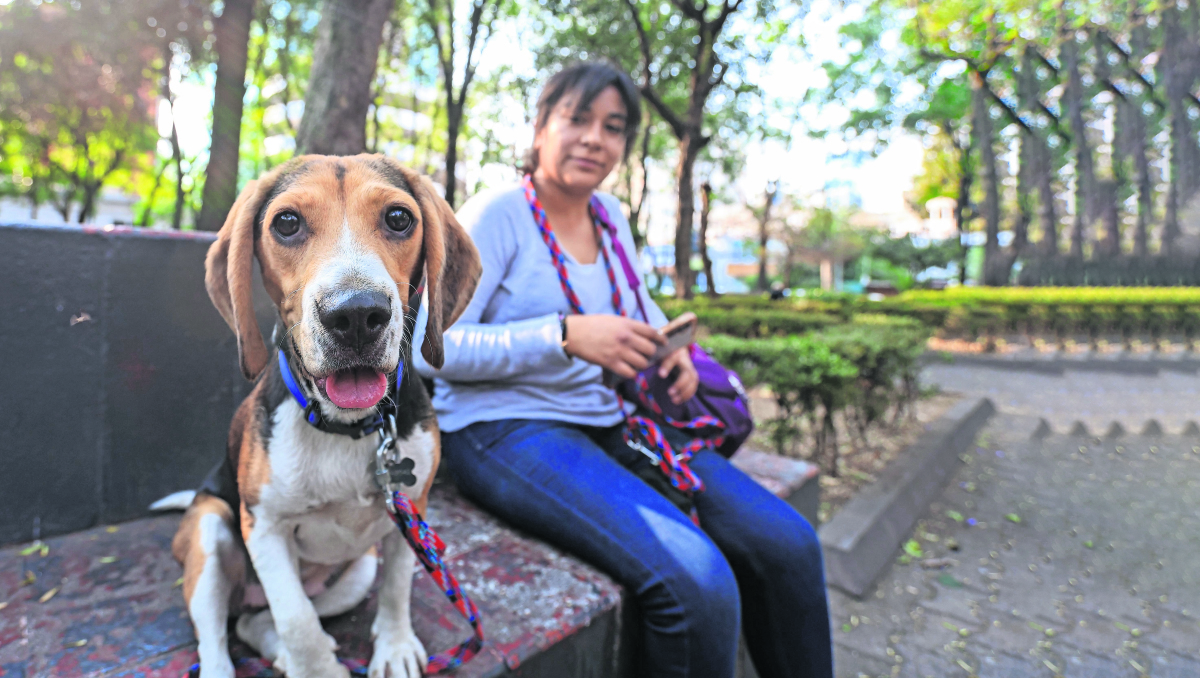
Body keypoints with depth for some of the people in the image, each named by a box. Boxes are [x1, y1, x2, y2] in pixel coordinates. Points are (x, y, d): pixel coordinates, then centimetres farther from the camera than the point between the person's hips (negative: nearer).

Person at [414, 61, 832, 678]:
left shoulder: (609, 216, 12)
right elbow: (435, 347, -15)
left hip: (609, 424, 7)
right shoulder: (494, 215, -8)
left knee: (787, 543, -6)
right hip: (505, 429, -6)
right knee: (697, 584, -27)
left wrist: (672, 350, 3)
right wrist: (566, 336, -26)